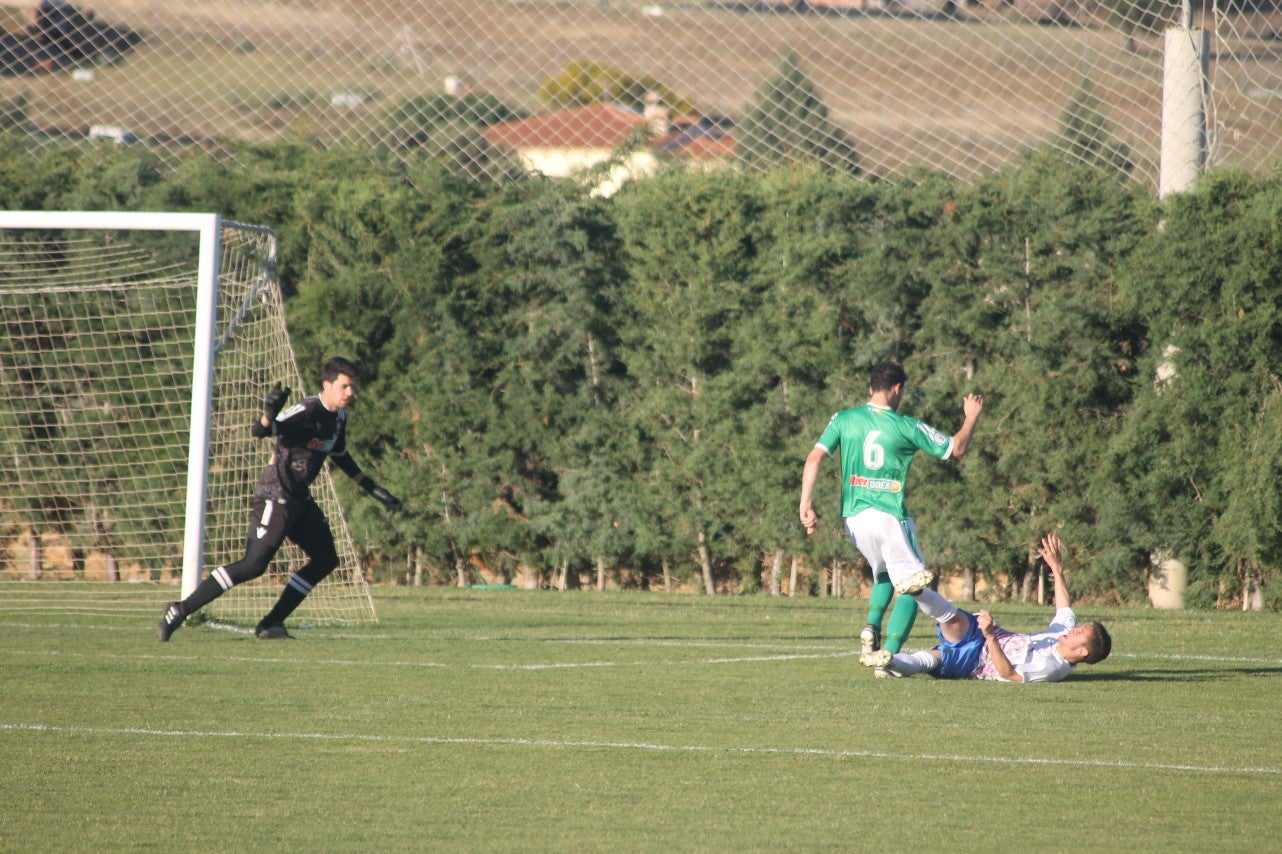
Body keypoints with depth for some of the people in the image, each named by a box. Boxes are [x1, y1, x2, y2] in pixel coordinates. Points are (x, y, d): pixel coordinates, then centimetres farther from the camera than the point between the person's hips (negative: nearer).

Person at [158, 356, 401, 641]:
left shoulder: (338, 417, 8)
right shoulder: (308, 411, -20)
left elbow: (341, 457, 27)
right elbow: (259, 431, -32)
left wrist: (373, 490, 30)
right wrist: (270, 415, -55)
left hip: (300, 498, 10)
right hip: (276, 497, -10)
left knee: (325, 559, 10)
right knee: (254, 564, -18)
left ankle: (271, 624, 13)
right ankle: (181, 610, -15)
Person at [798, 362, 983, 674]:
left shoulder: (843, 420, 3)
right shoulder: (906, 427, -3)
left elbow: (815, 458, -6)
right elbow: (956, 449, 6)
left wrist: (806, 505, -6)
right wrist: (971, 417, 22)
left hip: (854, 517, 5)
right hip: (889, 517, -5)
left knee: (884, 574, 28)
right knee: (912, 587, 6)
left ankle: (871, 626, 4)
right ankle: (889, 655, -8)